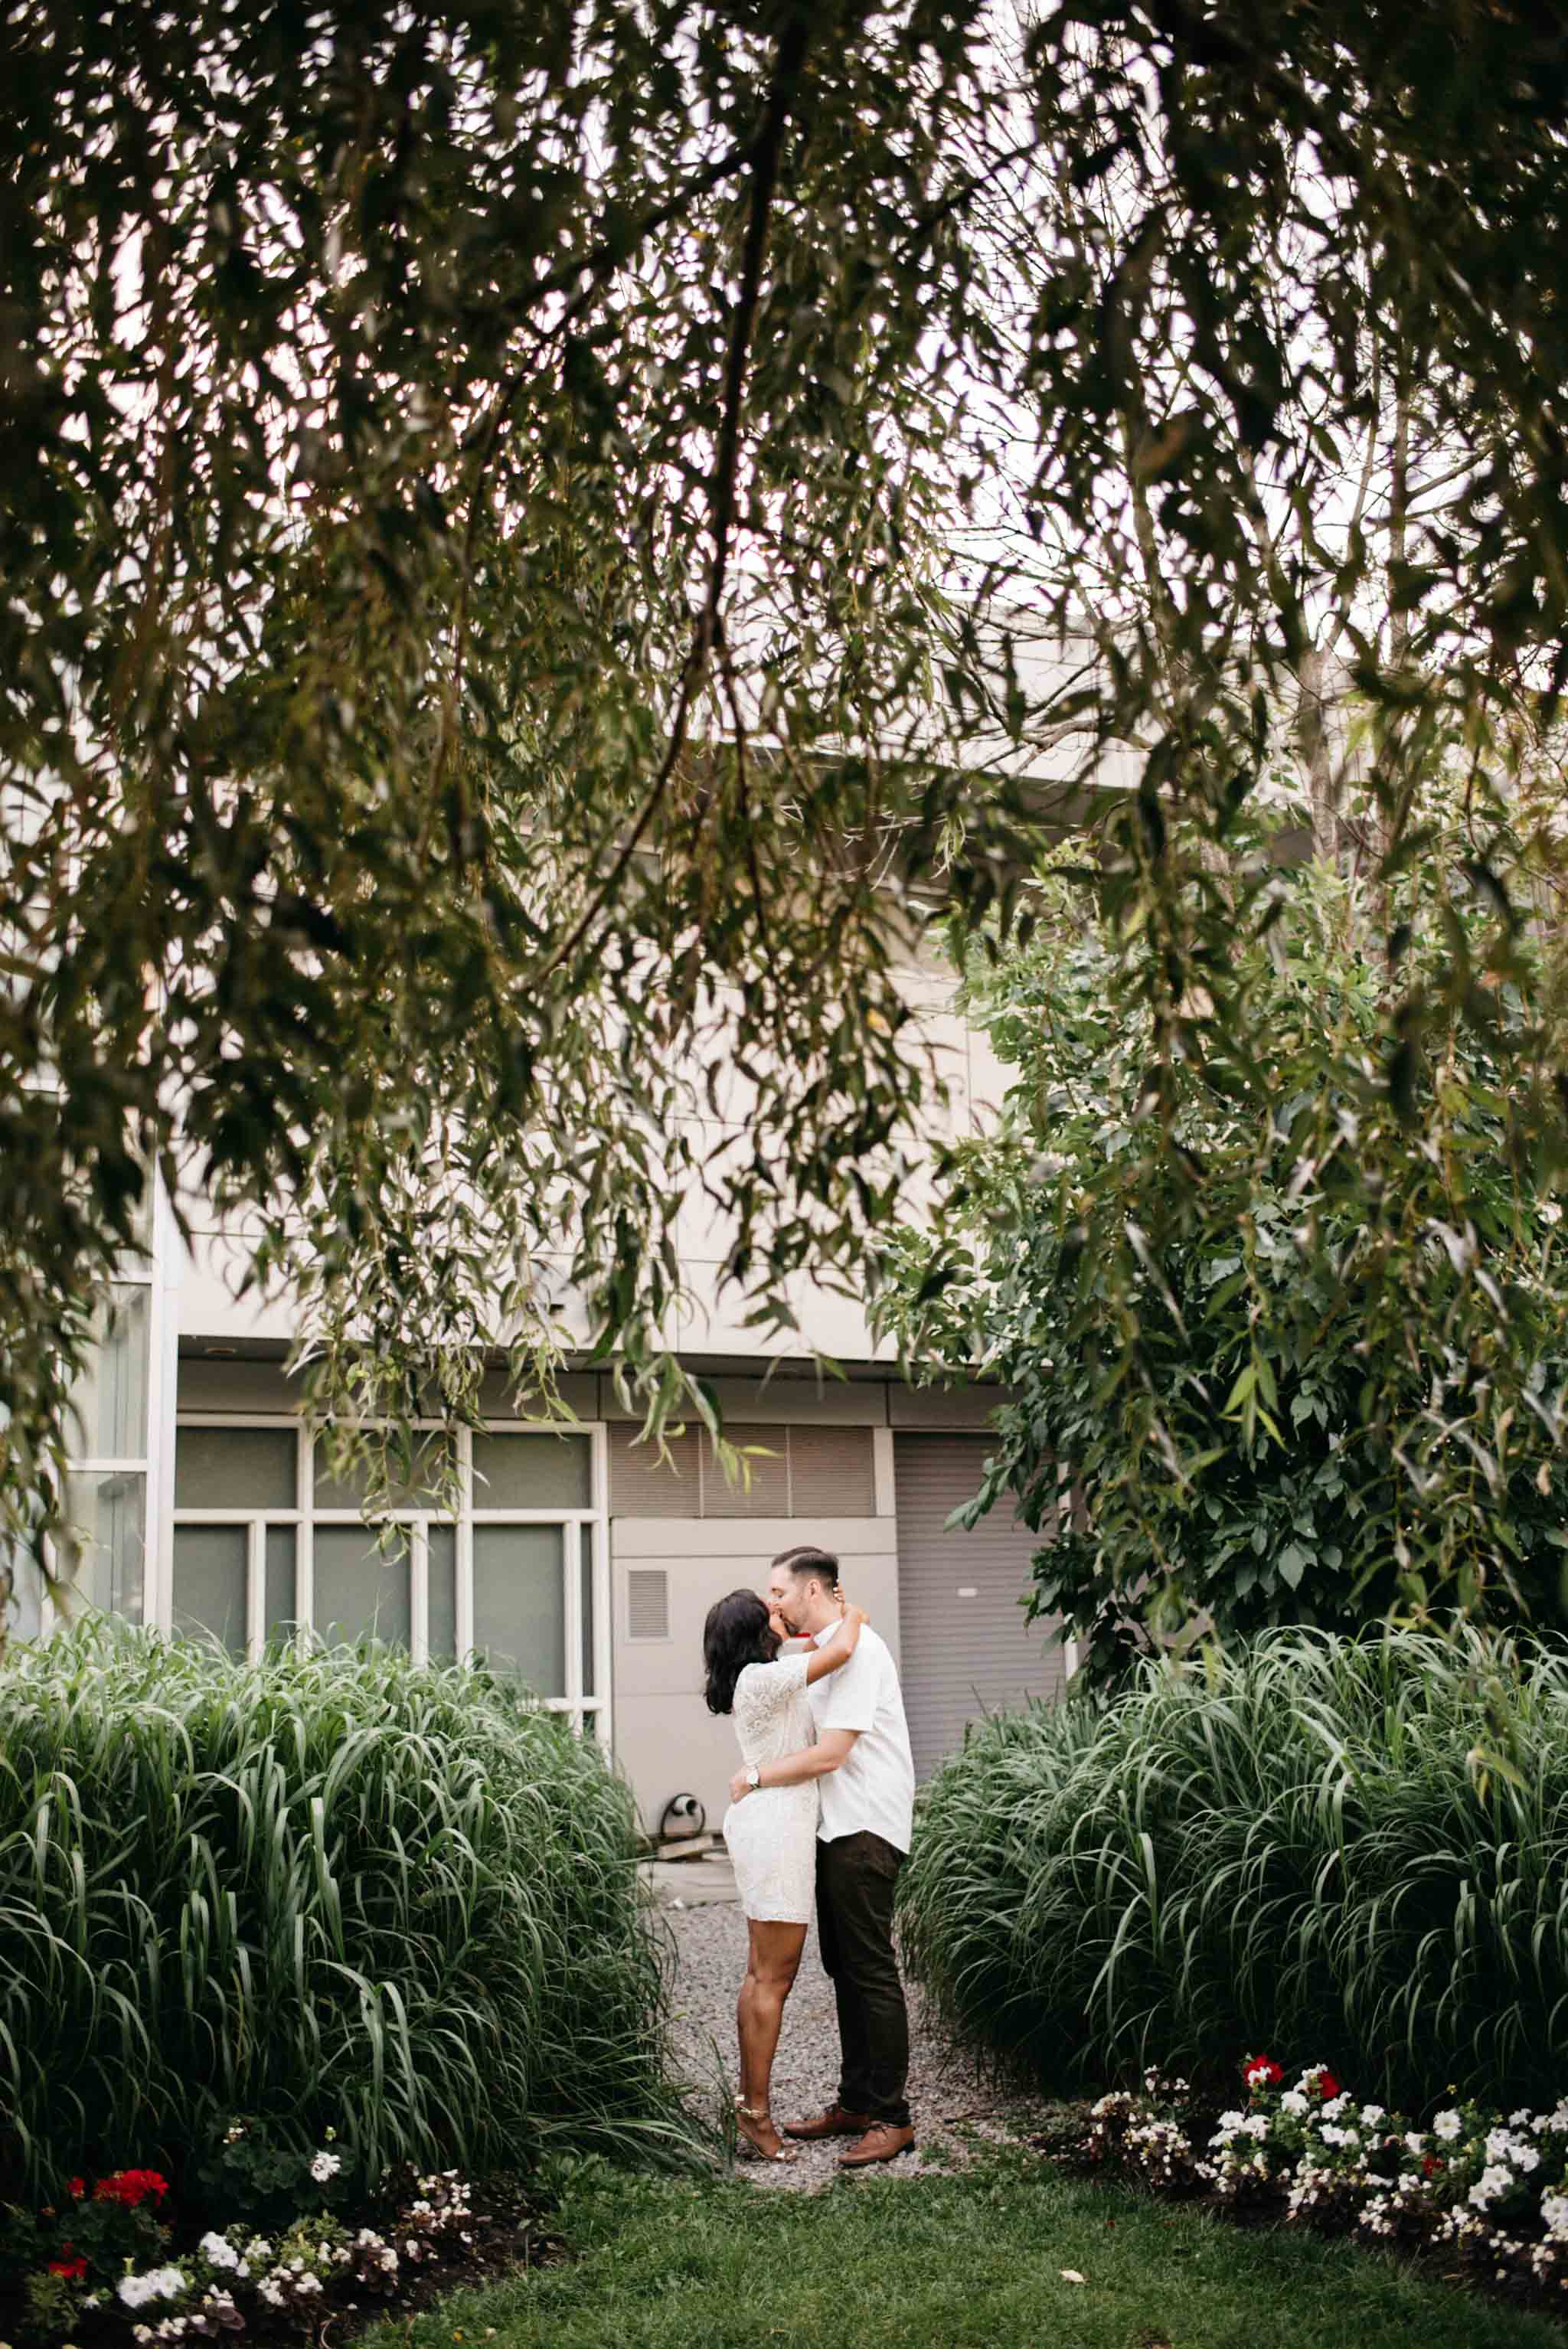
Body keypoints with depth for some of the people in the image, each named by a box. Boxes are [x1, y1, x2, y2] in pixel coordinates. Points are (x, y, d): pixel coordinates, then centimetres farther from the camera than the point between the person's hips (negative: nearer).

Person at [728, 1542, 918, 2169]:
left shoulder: (858, 1649, -15)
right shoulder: (819, 1651, 16)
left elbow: (830, 1754, -21)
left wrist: (754, 1779, -11)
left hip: (867, 1829, -10)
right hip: (836, 1829, 10)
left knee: (871, 1970, -7)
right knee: (844, 1968, 13)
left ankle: (891, 2117, -2)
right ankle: (855, 2104, 21)